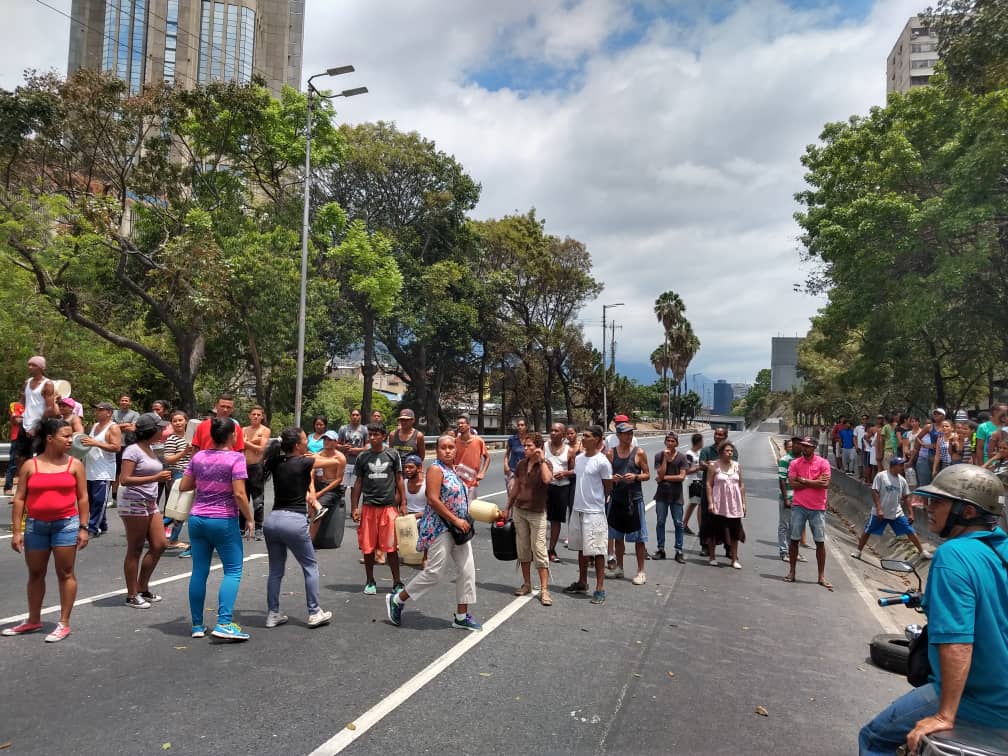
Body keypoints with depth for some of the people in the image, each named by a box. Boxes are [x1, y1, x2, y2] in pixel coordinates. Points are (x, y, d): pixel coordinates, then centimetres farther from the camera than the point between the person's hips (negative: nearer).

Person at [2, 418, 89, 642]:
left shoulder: (74, 464, 0)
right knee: (35, 574, 15)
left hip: (66, 524, -2)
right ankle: (33, 620, 31)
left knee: (65, 573, 2)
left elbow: (82, 498, 2)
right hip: (35, 525, 2)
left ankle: (64, 623, 10)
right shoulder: (30, 466, 1)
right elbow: (19, 499, 3)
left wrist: (83, 528, -2)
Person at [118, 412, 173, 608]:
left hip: (150, 503, 8)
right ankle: (132, 596, 10)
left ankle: (143, 588, 21)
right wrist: (155, 478, -25)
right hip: (134, 504, -8)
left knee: (159, 545, 8)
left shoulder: (149, 449, 12)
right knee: (135, 550, 0)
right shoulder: (133, 450, -13)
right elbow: (124, 480, -21)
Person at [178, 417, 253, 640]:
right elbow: (239, 494, -17)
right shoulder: (235, 458, -12)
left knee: (199, 571, 11)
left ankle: (197, 625, 18)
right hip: (223, 521, -6)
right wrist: (249, 519, -7)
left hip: (197, 519, 6)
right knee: (232, 571, 3)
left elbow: (183, 487, 10)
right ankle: (224, 623, -6)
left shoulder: (198, 456, 5)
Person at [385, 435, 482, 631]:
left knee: (467, 570, 6)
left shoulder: (453, 469, 13)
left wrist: (465, 521, 9)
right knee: (434, 572, -5)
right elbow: (433, 499, -21)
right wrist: (456, 520, -20)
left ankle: (461, 616, 16)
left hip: (458, 528, 9)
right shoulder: (436, 469, -13)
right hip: (440, 528, -9)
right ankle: (397, 600, 14)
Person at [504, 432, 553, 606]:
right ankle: (526, 584, 24)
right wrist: (507, 508, 18)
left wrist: (541, 460, -22)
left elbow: (547, 479, -31)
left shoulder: (545, 464, -8)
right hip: (519, 511, 5)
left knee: (539, 551, -6)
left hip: (537, 513, -5)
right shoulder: (521, 465, 6)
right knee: (523, 550, 11)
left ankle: (544, 590, -2)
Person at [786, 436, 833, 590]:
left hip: (818, 508, -1)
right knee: (794, 540, 6)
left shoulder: (823, 463, -3)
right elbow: (792, 484, -9)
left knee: (820, 542, 4)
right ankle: (792, 572, 18)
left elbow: (825, 484, -15)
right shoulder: (794, 463, 1)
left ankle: (821, 576, 13)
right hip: (798, 506, 1)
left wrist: (804, 481, -11)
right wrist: (815, 482, -13)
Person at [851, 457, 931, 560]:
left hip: (897, 513, 3)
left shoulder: (902, 480, 2)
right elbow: (874, 493, -14)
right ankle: (858, 551, 18)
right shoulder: (881, 476, -13)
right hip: (879, 513, -3)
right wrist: (878, 509, -19)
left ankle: (923, 551, 15)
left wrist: (911, 513, 6)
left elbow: (906, 498, 10)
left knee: (911, 531, 0)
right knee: (867, 531, 4)